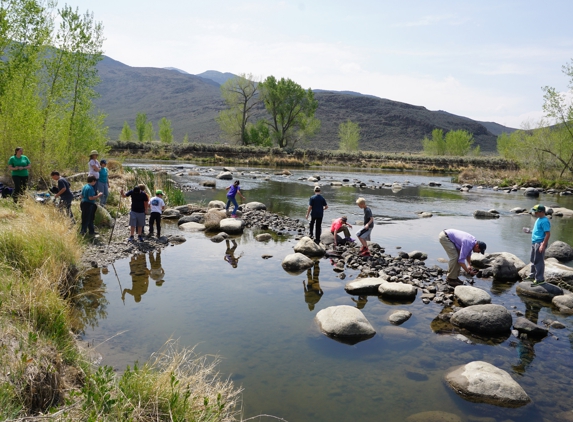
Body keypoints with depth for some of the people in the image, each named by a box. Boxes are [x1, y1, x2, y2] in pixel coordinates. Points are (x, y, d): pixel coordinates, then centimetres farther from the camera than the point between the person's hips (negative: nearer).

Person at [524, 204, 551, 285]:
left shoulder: (544, 221, -18)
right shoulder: (539, 219, 13)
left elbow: (548, 234, -22)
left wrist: (543, 245, -24)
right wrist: (530, 231, 11)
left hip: (540, 243, -10)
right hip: (534, 242, 10)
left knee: (539, 262, -4)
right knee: (533, 260, 19)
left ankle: (540, 279, 2)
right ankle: (533, 275, 32)